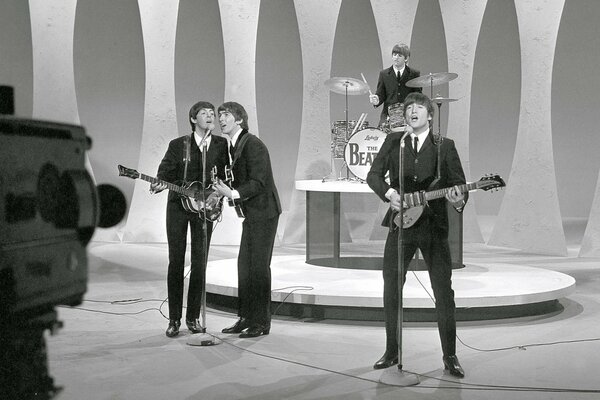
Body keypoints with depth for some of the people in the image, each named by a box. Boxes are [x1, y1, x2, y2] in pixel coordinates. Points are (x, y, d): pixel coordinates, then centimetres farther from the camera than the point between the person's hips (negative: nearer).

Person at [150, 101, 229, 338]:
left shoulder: (221, 145, 2)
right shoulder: (178, 145, -2)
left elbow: (225, 176, 4)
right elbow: (165, 172, -5)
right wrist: (160, 184, -25)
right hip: (178, 205, -1)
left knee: (199, 263, 3)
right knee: (176, 261, 0)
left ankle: (193, 317, 14)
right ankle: (174, 319, 8)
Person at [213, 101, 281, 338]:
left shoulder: (252, 145, -15)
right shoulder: (235, 147, 14)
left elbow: (258, 183, -22)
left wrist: (233, 194, -28)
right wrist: (225, 191, 6)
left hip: (263, 213, -10)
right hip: (252, 214, 10)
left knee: (258, 267, -6)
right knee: (245, 266, 12)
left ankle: (261, 322, 2)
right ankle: (246, 318, 21)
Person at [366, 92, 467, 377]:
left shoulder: (445, 146, 2)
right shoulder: (393, 141, 7)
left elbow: (458, 183, -2)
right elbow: (374, 175, 4)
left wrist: (458, 201, -24)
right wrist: (389, 193, -15)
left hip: (434, 226, -2)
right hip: (400, 223, 2)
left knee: (444, 293, -1)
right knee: (391, 291, 5)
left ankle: (450, 356, 11)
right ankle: (392, 352, 20)